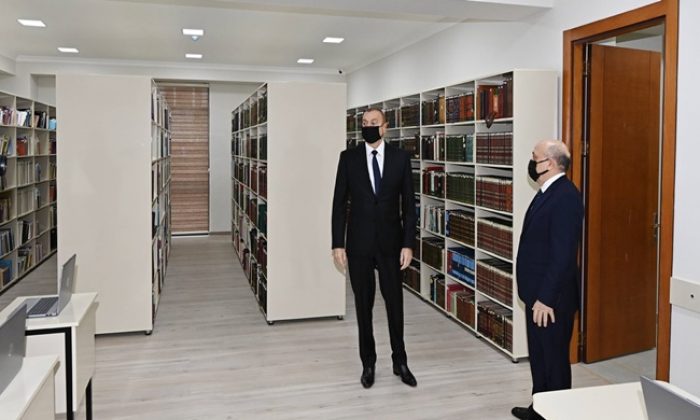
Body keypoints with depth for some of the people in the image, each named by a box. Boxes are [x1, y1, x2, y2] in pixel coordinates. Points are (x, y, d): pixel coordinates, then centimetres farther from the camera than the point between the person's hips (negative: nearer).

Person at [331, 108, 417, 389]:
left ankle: (399, 362, 26)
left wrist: (408, 244, -6)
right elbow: (339, 203, 0)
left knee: (395, 302, 9)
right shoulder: (348, 157, 0)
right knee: (363, 305, 9)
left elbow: (409, 203, 0)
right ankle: (368, 363, 25)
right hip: (359, 242, 0)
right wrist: (338, 244, -5)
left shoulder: (400, 157, 0)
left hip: (390, 242, 0)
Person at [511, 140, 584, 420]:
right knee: (539, 356, 21)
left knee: (554, 359, 5)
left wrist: (546, 298, -23)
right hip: (537, 293, 10)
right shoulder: (547, 193, 11)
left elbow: (563, 254, -24)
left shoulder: (565, 197, -20)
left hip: (551, 298, -10)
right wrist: (534, 294, 17)